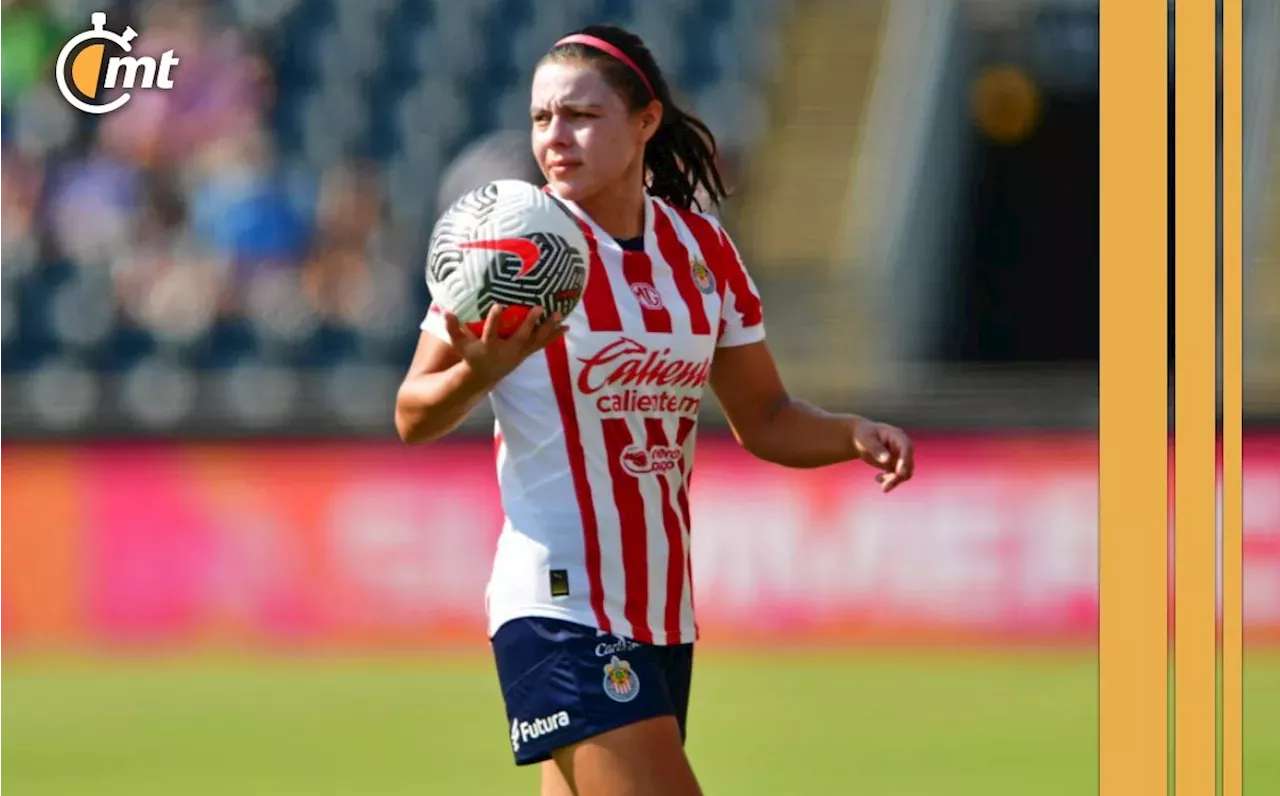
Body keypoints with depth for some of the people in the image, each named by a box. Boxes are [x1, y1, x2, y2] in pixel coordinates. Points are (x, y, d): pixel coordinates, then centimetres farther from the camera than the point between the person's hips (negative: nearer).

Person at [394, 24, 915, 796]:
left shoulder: (702, 249, 7)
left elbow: (764, 419, 15)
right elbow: (414, 419, -5)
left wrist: (854, 433, -5)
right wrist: (481, 369, -27)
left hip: (664, 611, 6)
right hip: (558, 609, -6)